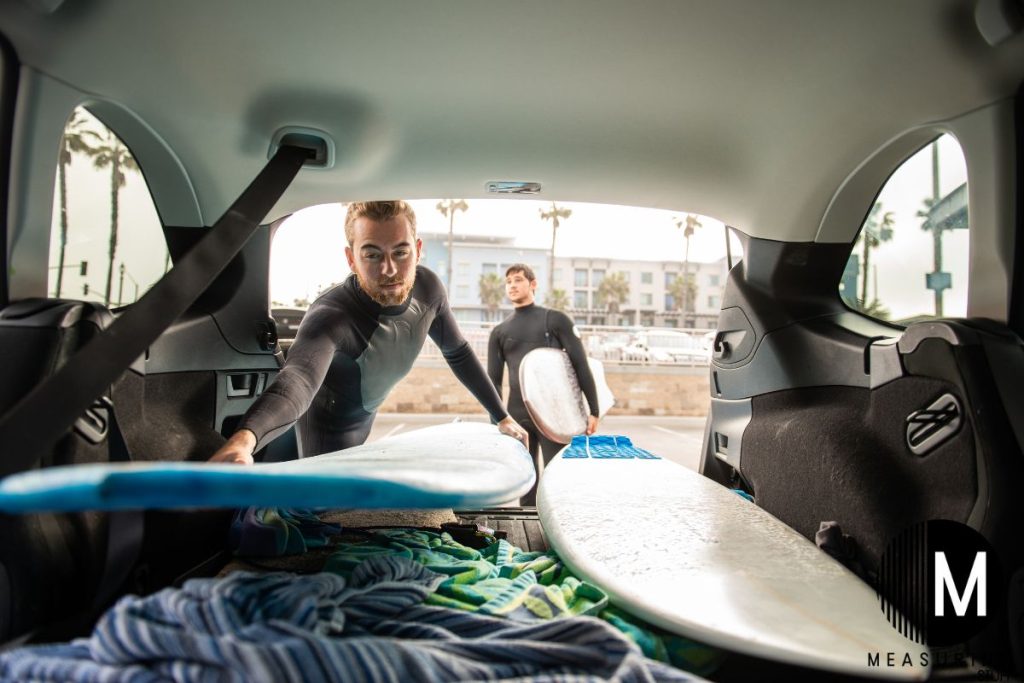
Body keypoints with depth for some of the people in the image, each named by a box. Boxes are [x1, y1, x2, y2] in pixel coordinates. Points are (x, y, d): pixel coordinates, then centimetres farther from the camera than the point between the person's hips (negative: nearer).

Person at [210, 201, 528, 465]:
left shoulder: (427, 287, -22)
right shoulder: (331, 316, -41)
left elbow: (458, 352, -6)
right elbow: (297, 381, -60)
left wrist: (501, 416, -2)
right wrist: (244, 438, -81)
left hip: (366, 418, 6)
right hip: (328, 430, -5)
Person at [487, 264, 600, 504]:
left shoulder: (555, 320, 3)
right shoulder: (499, 332, 12)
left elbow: (581, 365, -1)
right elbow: (493, 381, 11)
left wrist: (594, 410, -6)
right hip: (518, 417, 3)